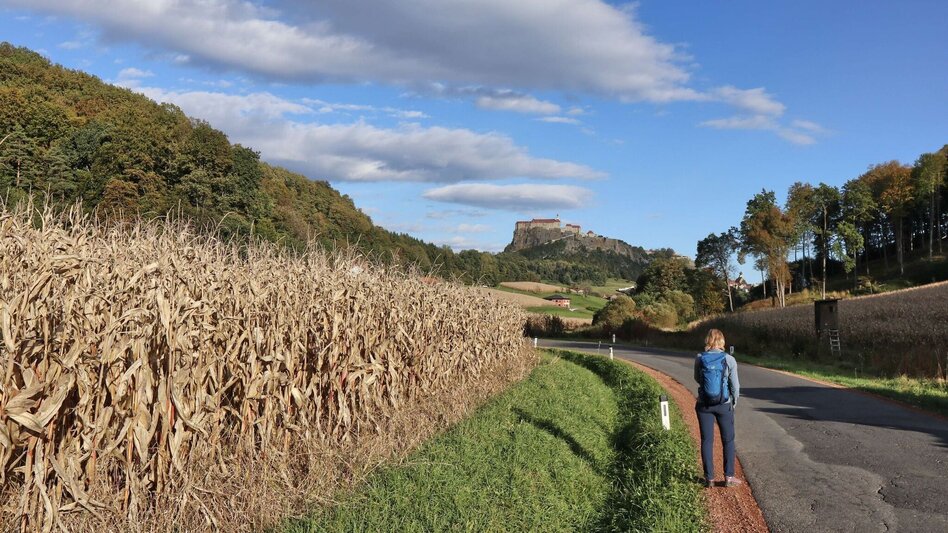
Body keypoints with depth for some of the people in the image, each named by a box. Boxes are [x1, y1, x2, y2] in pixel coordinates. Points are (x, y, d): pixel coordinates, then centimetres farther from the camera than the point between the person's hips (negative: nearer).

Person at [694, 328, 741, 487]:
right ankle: (729, 476, 14)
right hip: (724, 405, -1)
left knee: (707, 441, 10)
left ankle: (709, 478, 13)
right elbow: (735, 385, -6)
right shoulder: (729, 359, -12)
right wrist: (734, 402, 9)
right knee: (728, 440, 14)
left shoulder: (699, 359, -8)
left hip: (704, 405, 1)